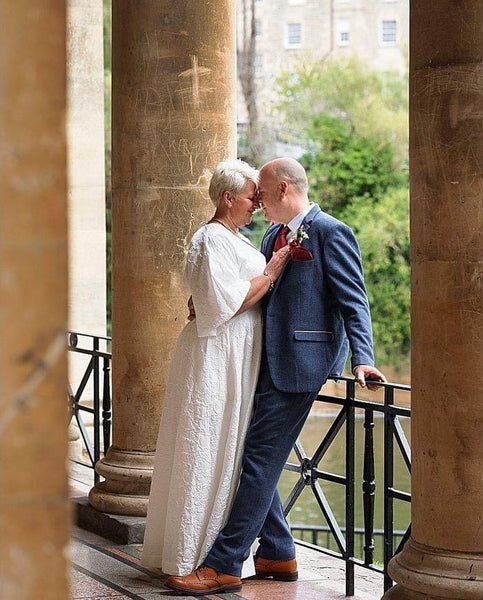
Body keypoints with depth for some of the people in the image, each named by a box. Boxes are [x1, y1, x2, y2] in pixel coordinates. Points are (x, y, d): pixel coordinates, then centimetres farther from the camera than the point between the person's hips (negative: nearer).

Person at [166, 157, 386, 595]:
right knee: (252, 457, 11)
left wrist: (361, 359, -23)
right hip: (265, 363, 9)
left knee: (259, 461, -9)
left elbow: (353, 302, -13)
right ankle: (278, 555, 21)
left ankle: (224, 566, -7)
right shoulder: (273, 237, 18)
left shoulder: (331, 234, -9)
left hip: (298, 364, -9)